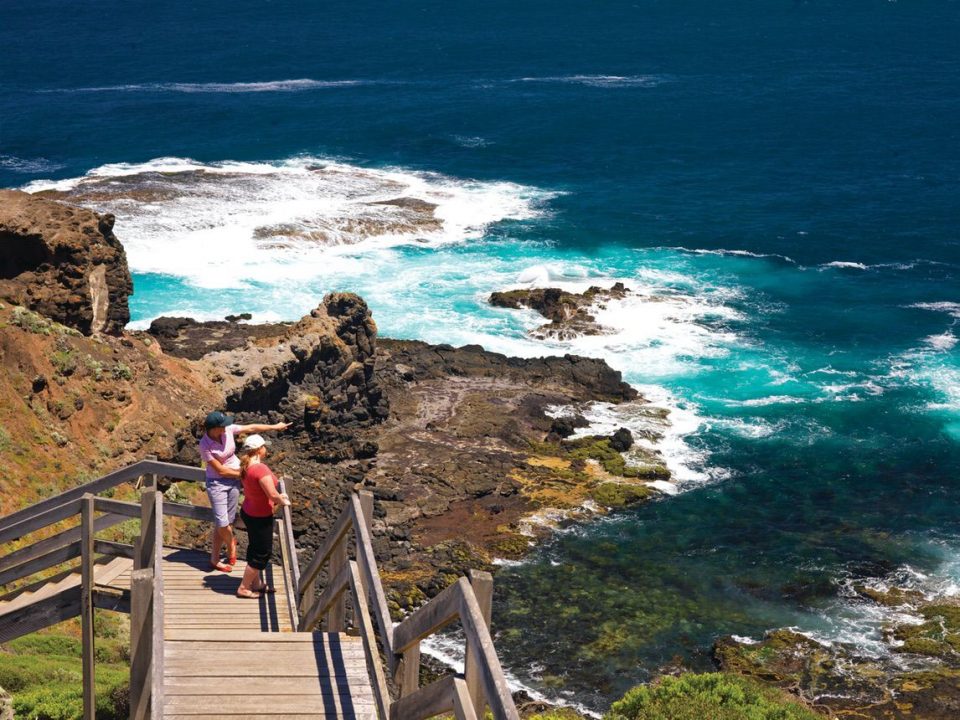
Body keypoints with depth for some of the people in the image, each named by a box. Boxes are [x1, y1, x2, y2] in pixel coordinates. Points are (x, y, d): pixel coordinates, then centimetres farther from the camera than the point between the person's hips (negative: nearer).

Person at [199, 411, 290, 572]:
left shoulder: (228, 430, -11)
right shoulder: (205, 445, -23)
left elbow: (251, 428, 2)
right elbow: (221, 470, -18)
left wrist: (275, 427, 8)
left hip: (234, 480, 4)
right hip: (217, 483, -4)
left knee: (223, 523, 7)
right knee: (222, 523, -8)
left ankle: (214, 560, 26)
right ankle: (230, 543, 27)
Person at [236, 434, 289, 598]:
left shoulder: (246, 467, -1)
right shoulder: (260, 468, -29)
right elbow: (272, 494, -27)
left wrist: (278, 497, 13)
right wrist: (282, 502, -7)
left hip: (248, 512, 9)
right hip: (260, 518, -9)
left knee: (256, 549, 23)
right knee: (261, 554, 7)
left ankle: (257, 583, 37)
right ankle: (243, 588, 16)